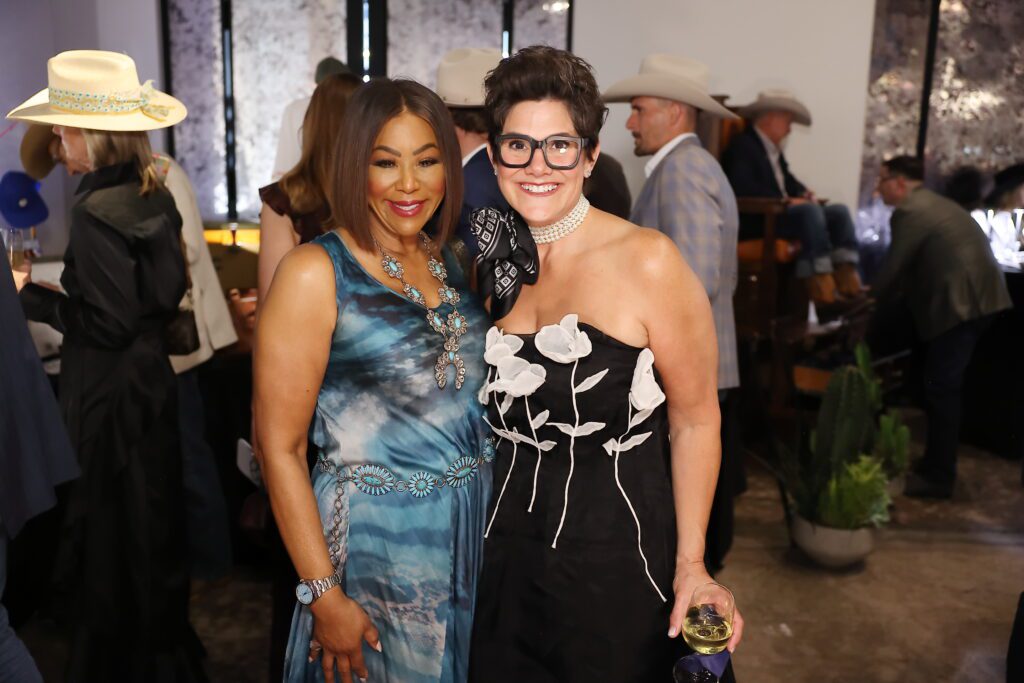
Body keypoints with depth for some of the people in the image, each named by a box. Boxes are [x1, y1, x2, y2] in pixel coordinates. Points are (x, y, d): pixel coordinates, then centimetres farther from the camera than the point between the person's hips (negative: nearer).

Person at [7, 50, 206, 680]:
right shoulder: (155, 194, 3)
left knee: (110, 539, 9)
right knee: (154, 524, 21)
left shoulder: (99, 211, -21)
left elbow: (106, 325, -21)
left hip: (110, 397, -8)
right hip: (153, 379, 8)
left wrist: (29, 294, -9)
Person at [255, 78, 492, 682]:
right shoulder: (316, 273, -14)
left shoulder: (454, 262, 3)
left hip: (480, 530, 6)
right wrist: (324, 595, -13)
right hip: (376, 543, -5)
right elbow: (281, 448, -13)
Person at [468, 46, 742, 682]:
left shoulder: (648, 260, -15)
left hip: (617, 560, -4)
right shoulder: (499, 264, 2)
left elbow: (696, 419, -11)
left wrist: (691, 564, -13)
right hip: (508, 552, 5)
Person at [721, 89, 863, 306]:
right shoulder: (743, 146, -8)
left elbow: (787, 179, 25)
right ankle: (822, 287, -33)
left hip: (780, 212, 10)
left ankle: (847, 282, -16)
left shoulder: (774, 148, 23)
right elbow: (742, 188, -23)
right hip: (757, 220, -10)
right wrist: (785, 200, -23)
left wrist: (804, 193, 1)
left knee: (839, 212, -1)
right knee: (810, 210, -32)